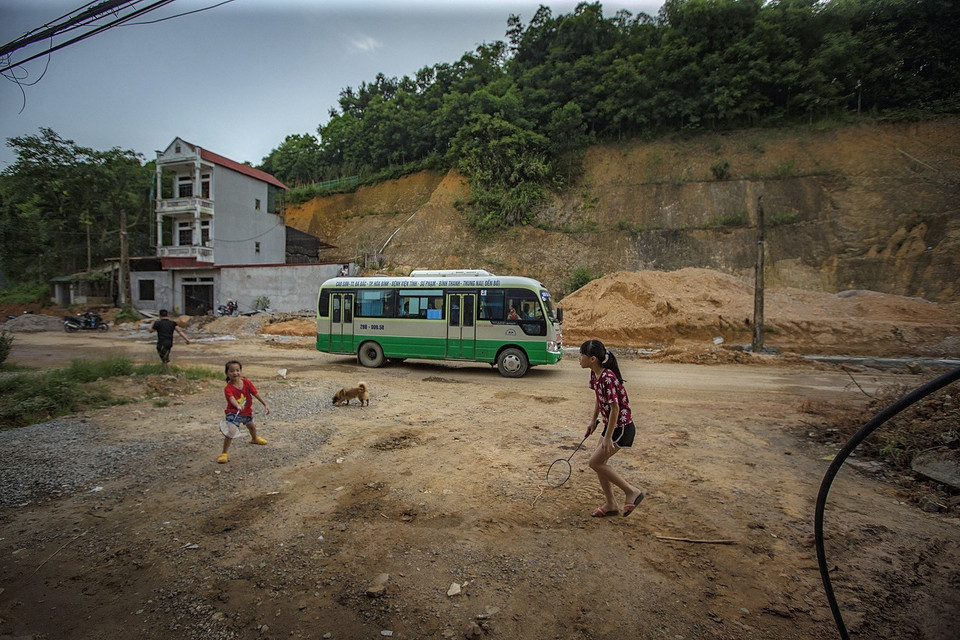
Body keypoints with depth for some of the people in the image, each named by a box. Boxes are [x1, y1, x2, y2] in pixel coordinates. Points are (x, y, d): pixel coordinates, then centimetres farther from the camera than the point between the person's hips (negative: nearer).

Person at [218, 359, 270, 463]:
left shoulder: (247, 383, -12)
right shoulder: (228, 388, -24)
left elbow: (256, 394, -5)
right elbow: (231, 398, -41)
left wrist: (265, 404, -5)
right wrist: (238, 406, -61)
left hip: (247, 411, 5)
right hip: (233, 413, -5)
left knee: (251, 426, 29)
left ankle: (254, 438, 60)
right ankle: (224, 453, -7)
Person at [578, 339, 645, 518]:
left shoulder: (607, 378, -28)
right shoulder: (595, 374, 1)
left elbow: (615, 409, -26)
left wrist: (608, 438, -21)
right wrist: (593, 421, 13)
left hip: (622, 427, -9)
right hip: (611, 425, 9)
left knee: (595, 462, -4)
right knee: (599, 463, 13)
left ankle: (631, 491, 10)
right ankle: (610, 505, 27)